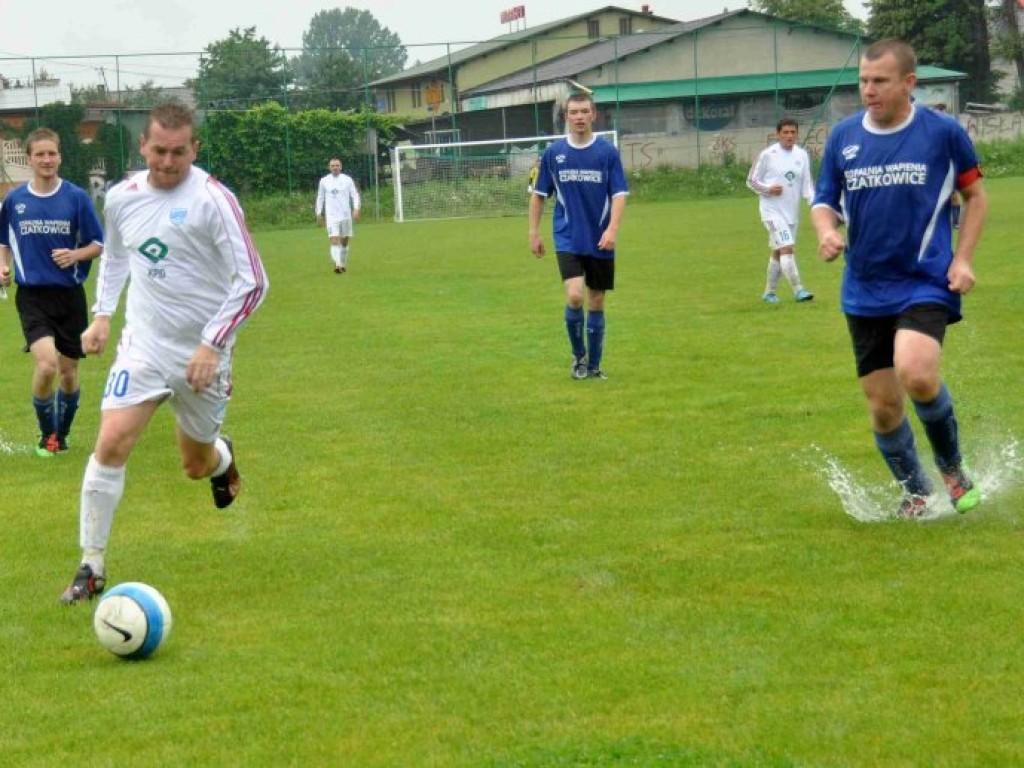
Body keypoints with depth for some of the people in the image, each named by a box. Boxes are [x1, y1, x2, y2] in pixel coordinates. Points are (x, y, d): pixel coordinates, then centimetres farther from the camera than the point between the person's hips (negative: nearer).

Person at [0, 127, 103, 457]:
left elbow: (99, 244, 3)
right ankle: (47, 434, 1)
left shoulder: (76, 197, -2)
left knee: (68, 373, 8)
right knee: (46, 364, -21)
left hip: (70, 295, 1)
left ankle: (62, 434, 33)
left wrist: (75, 255, -15)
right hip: (32, 296, -1)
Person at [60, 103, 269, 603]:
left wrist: (213, 344, -19)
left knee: (197, 465, 12)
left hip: (202, 352, -2)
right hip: (143, 344, 2)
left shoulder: (213, 200, -16)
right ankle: (91, 567, -8)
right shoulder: (122, 197, 0)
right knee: (111, 441, -17)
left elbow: (252, 282, -14)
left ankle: (221, 458, 52)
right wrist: (102, 314, 12)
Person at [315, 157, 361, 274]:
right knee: (334, 241, -16)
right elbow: (320, 198, 13)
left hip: (346, 215, 1)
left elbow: (355, 195, 2)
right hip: (331, 216, -1)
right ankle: (337, 265, -28)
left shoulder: (347, 180, 3)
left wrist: (356, 209, -12)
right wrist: (319, 214, 9)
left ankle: (343, 265, 25)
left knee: (344, 242, 11)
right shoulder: (324, 181, 5)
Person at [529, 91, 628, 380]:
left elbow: (619, 194, -5)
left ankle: (593, 365, 19)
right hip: (568, 240, 0)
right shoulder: (553, 153, 2)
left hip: (600, 242, 1)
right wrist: (534, 232, 7)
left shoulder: (608, 152, -2)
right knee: (575, 296, -17)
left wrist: (612, 229, -19)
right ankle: (578, 356, 4)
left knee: (596, 302, 7)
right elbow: (539, 194, 11)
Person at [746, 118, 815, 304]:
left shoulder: (802, 155, 5)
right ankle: (798, 290, -20)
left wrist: (814, 202, -10)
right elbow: (751, 181, -1)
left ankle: (769, 292, 25)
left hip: (792, 212, 5)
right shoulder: (767, 154, -7)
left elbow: (807, 184, 7)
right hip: (773, 210, -5)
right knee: (787, 248, -18)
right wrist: (768, 189, -18)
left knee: (778, 252, 14)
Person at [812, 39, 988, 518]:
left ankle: (952, 469, -1)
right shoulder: (843, 137, 5)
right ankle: (916, 492, 31)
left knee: (916, 374, -28)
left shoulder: (943, 132, -3)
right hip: (865, 293, 4)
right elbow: (824, 203, 13)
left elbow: (975, 194, 8)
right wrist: (826, 232, -11)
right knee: (882, 406, 5)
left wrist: (963, 258, -4)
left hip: (926, 283, -4)